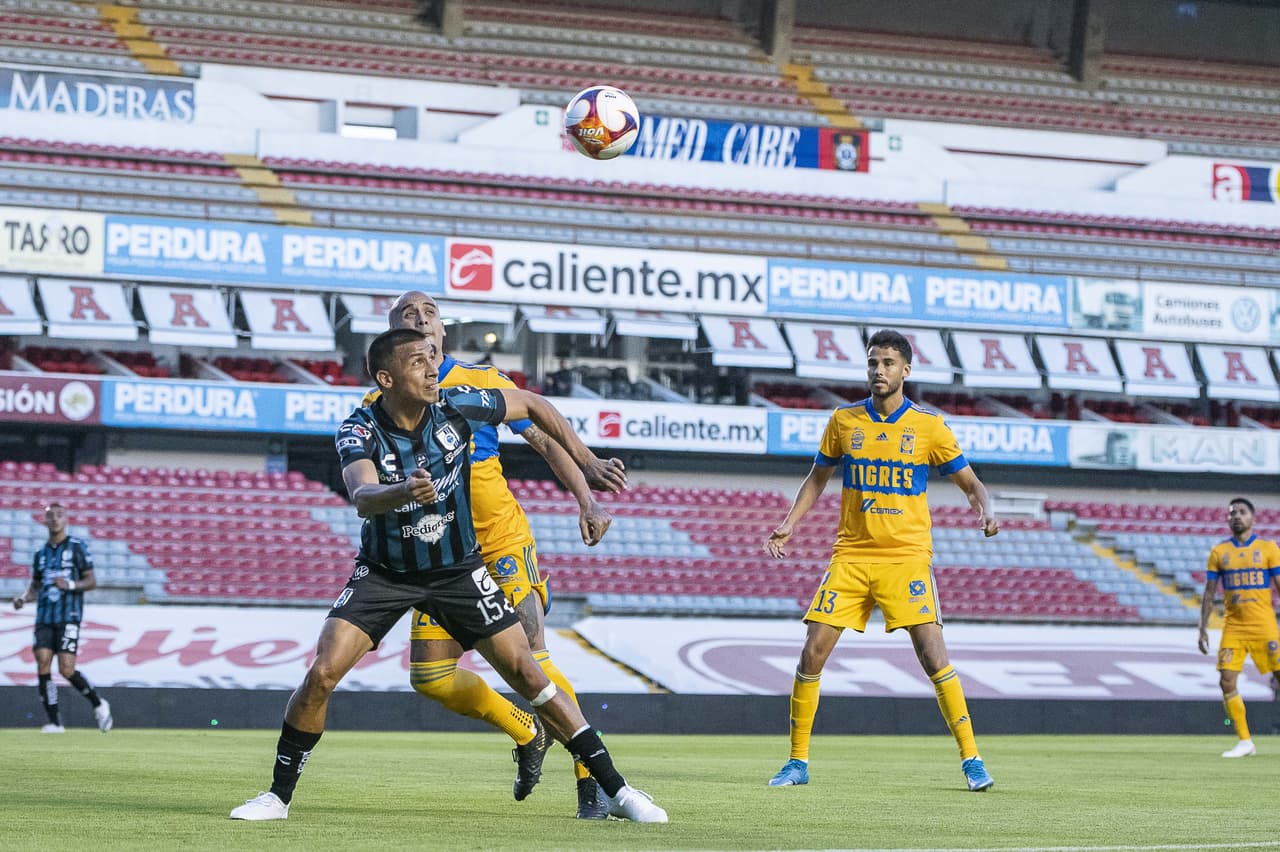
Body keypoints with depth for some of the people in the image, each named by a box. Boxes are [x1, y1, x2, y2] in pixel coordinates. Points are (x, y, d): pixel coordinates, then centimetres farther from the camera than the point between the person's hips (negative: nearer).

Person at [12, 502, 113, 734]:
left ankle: (98, 704, 12)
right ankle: (54, 722, -5)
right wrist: (23, 598, 2)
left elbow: (92, 582, 0)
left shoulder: (77, 546, 2)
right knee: (42, 665, -11)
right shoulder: (41, 553, 16)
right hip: (44, 617, 5)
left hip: (68, 616, -5)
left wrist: (70, 585, -18)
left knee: (66, 670, -13)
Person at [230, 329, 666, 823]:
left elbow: (533, 406, 3)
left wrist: (587, 463, -1)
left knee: (526, 672, -6)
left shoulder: (457, 406, -15)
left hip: (457, 569, 1)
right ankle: (278, 796, 2)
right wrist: (402, 492, -63)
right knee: (321, 675, -16)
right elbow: (362, 498, -41)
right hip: (384, 572, -1)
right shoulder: (359, 431, -21)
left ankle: (614, 790, 2)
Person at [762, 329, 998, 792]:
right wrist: (789, 523, 4)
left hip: (907, 556, -2)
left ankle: (971, 759, -5)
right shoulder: (844, 421, 6)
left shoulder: (928, 425, -1)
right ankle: (798, 761, 8)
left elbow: (970, 483, 5)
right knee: (813, 653, -5)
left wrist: (985, 510, -17)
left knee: (933, 655, -15)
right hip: (851, 557, 3)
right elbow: (817, 478, 18)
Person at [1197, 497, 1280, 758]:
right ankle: (1244, 741, 1)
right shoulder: (1219, 552, 8)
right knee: (1227, 682, -8)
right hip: (1233, 627, 2)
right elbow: (1209, 593, 10)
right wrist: (1203, 628, 3)